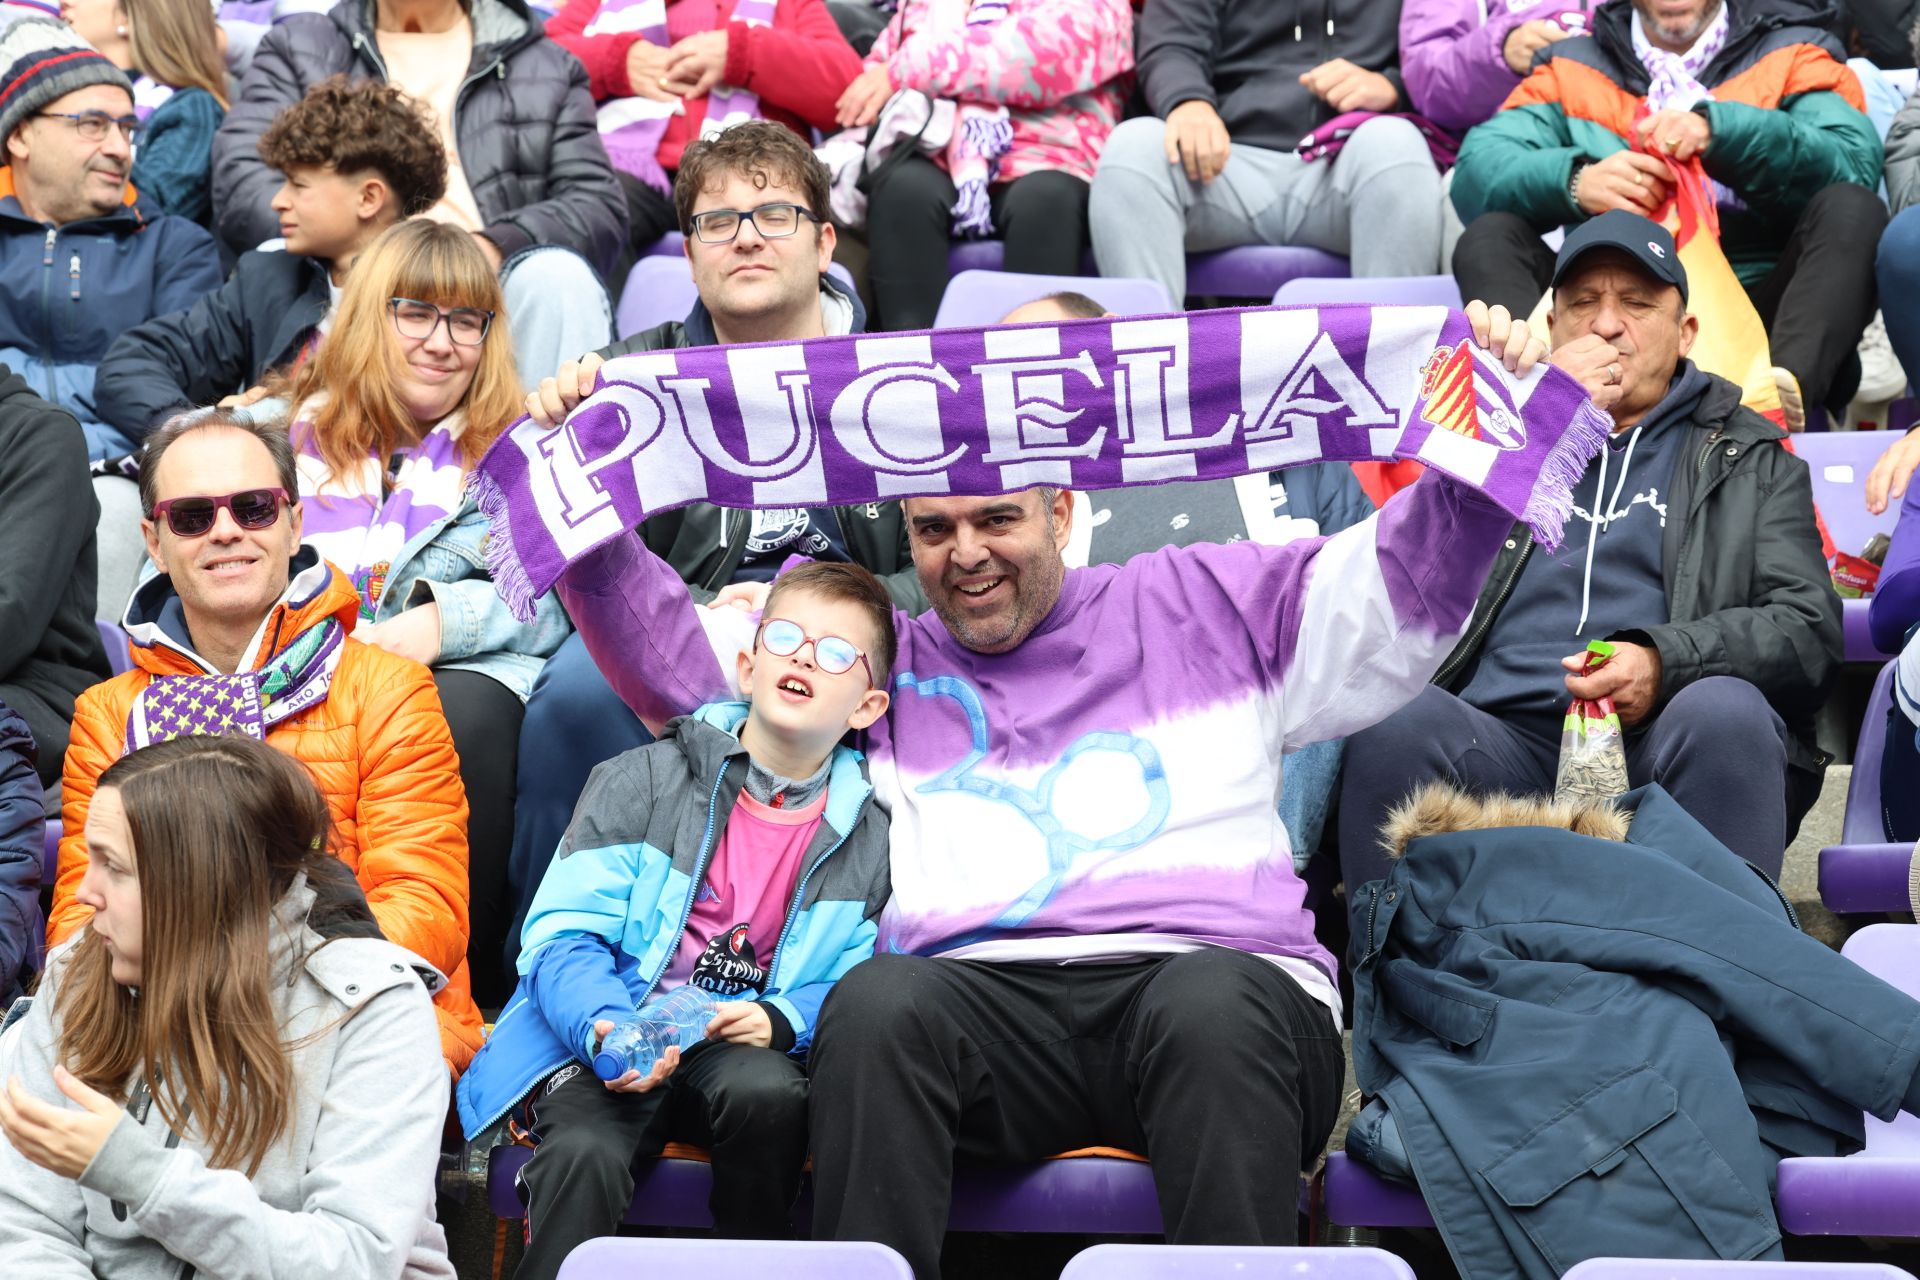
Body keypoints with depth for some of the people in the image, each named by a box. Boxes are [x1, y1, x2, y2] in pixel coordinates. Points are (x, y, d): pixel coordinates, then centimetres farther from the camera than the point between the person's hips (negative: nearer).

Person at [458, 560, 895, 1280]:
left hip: (746, 1050, 2)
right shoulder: (645, 781, 2)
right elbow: (561, 934, -3)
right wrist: (606, 1029, -23)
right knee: (586, 1154, -33)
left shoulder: (870, 832, 8)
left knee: (765, 1092, -33)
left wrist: (782, 1019, -17)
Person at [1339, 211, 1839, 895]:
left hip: (1658, 739, -1)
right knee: (1397, 715, -31)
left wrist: (1665, 661, -13)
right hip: (1503, 738, 1)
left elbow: (1809, 628, 8)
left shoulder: (1751, 459, 23)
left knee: (1724, 709, -34)